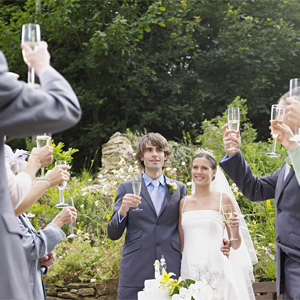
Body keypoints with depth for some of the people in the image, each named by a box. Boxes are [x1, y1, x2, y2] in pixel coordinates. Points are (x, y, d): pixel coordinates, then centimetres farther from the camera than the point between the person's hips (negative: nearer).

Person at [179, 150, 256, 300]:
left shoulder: (224, 199, 2)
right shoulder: (184, 202, 11)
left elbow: (236, 246, 3)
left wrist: (235, 229, -14)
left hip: (216, 272, -3)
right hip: (189, 272, 3)